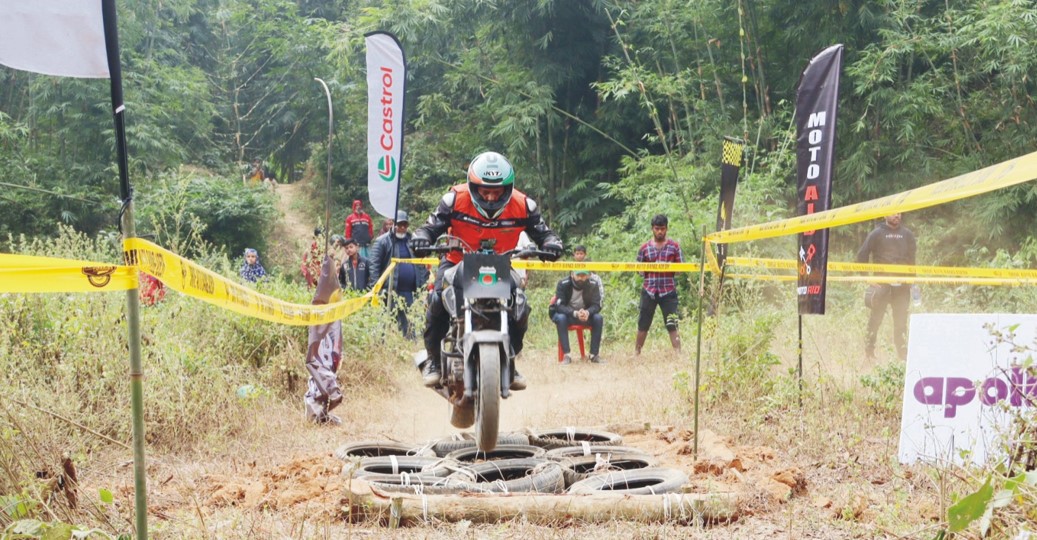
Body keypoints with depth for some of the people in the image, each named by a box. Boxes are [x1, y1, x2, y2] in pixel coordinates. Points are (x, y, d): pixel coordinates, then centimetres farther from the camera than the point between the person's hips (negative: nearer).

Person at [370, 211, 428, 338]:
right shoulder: (383, 241, -1)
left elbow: (422, 263, 17)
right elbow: (375, 264, -6)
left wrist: (422, 283, 8)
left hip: (410, 291, 4)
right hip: (391, 291, -4)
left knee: (409, 322, 8)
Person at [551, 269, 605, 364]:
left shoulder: (593, 284, -14)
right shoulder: (563, 284, -20)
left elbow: (597, 305, -15)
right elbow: (559, 306, -25)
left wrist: (588, 312, -39)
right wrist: (575, 313, -43)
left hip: (586, 314, 2)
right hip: (567, 314, -2)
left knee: (598, 318, -26)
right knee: (561, 318, -35)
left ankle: (594, 354, -19)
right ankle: (566, 355, -33)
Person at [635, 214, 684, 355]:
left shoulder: (674, 246, 5)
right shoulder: (644, 247, 8)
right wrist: (650, 269, -6)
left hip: (668, 291, -1)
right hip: (649, 290, 1)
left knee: (672, 325, -4)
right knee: (643, 325, 9)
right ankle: (636, 353, 22)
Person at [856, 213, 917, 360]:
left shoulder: (907, 234, 11)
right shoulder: (877, 234, 0)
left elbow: (912, 258, 17)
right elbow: (862, 255, -2)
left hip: (902, 285, 3)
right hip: (881, 284, -3)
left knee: (901, 320, 4)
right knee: (876, 318, -2)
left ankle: (903, 353, 9)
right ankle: (869, 350, 7)